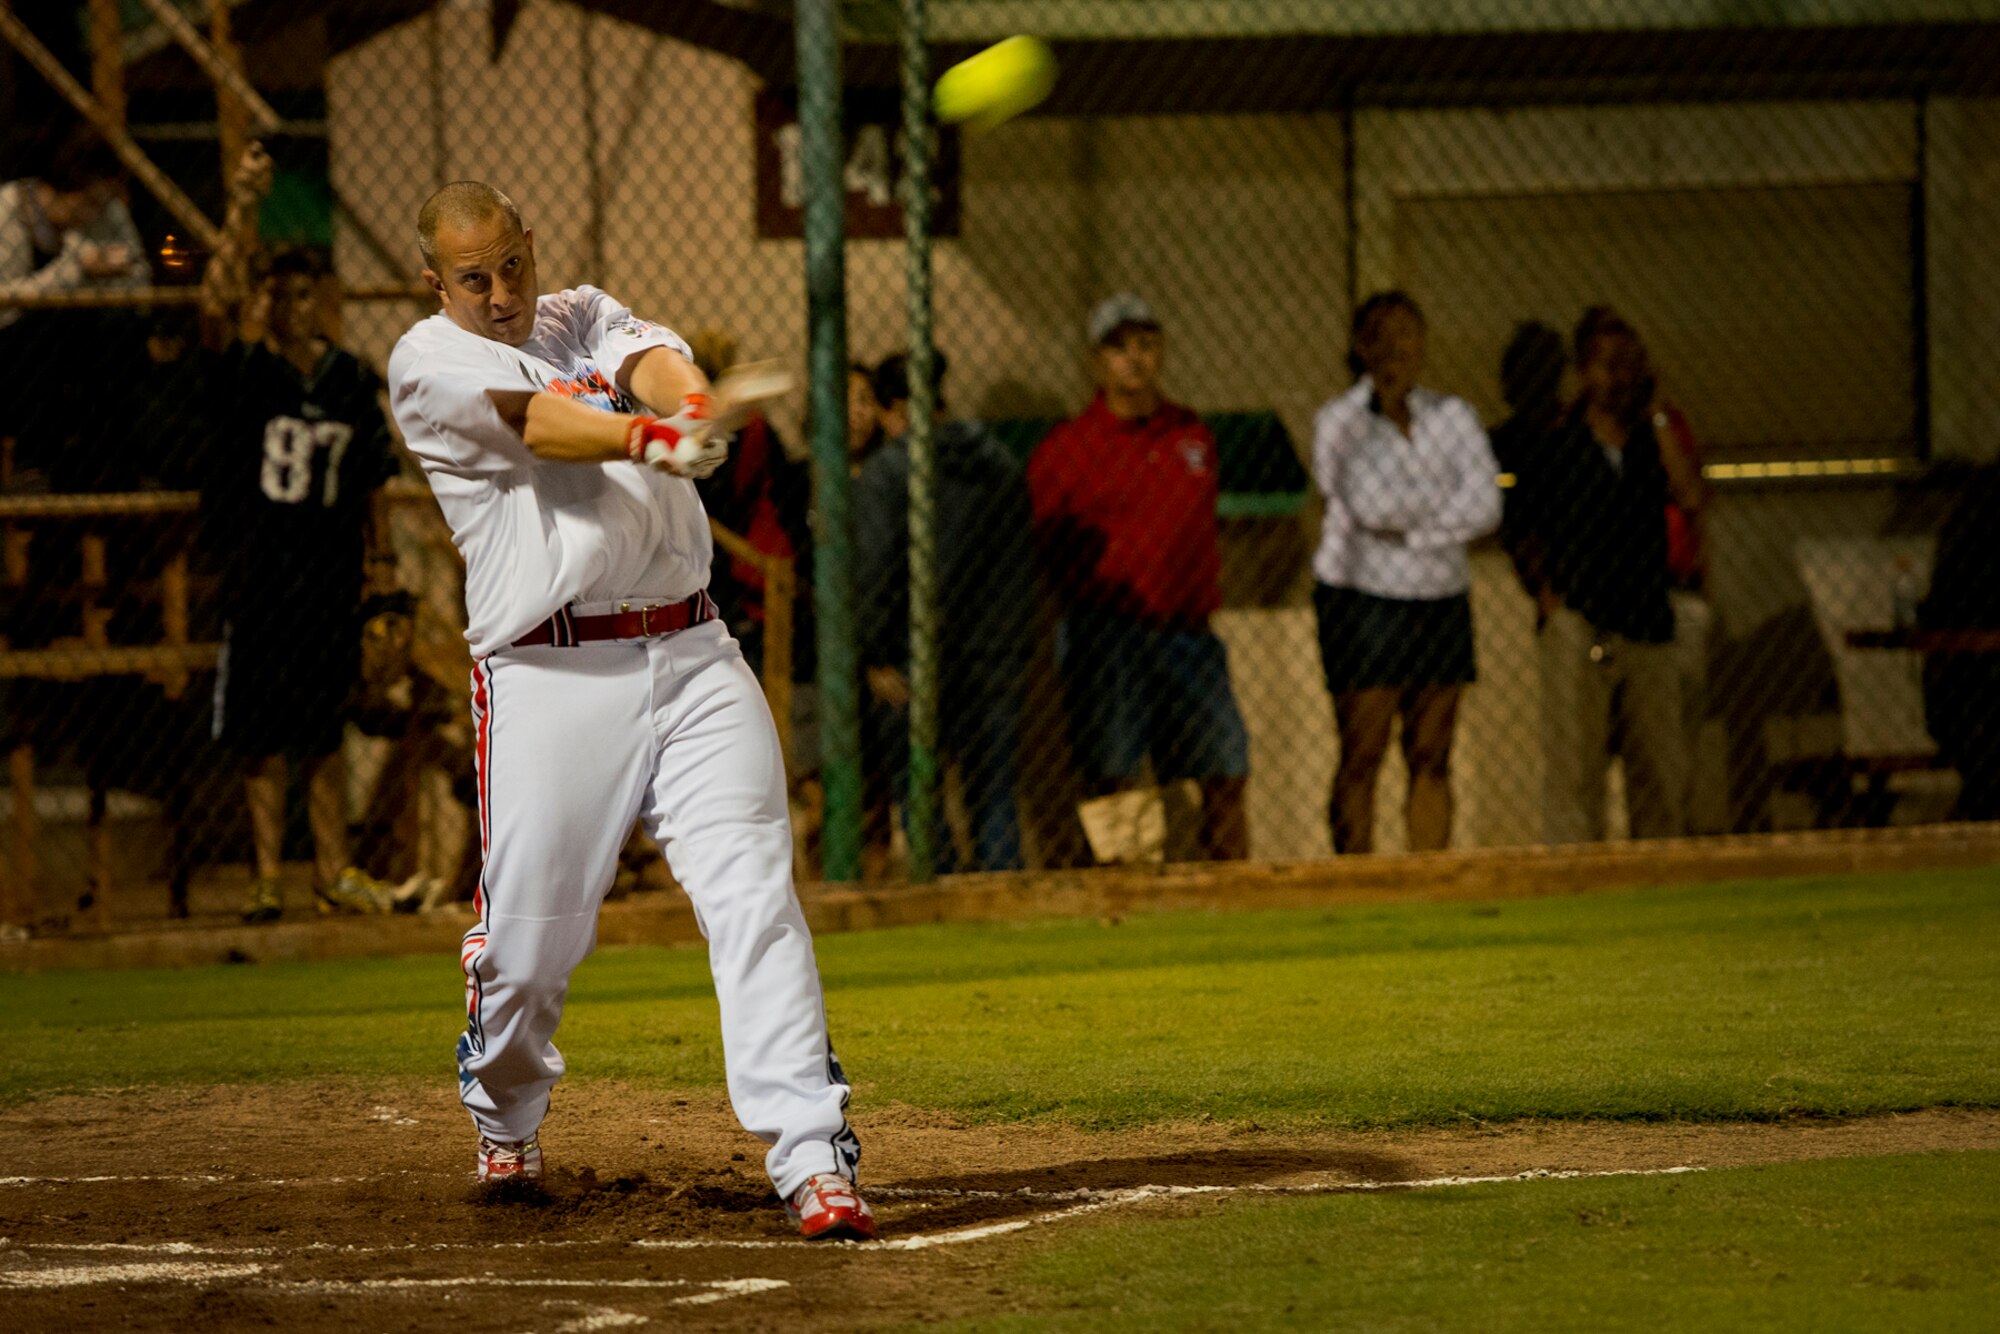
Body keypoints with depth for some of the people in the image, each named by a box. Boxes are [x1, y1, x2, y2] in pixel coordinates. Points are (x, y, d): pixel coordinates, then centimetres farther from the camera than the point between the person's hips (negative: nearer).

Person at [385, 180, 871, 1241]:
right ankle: (503, 1120, 31)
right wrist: (645, 440, -36)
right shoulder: (427, 362, 5)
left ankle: (813, 1161, -16)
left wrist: (683, 405, -30)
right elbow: (539, 424, -16)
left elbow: (656, 363, -5)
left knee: (754, 893, -11)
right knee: (529, 933, 0)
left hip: (691, 656, 3)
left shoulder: (584, 318, 19)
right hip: (548, 674, -3)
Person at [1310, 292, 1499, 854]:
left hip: (1441, 599, 4)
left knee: (1431, 760, 4)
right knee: (1361, 759, -7)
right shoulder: (1338, 421, -3)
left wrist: (1408, 530, -11)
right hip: (1364, 601, -4)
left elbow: (1485, 508, -4)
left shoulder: (1452, 416, 7)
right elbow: (1370, 504, -19)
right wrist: (1383, 407, -14)